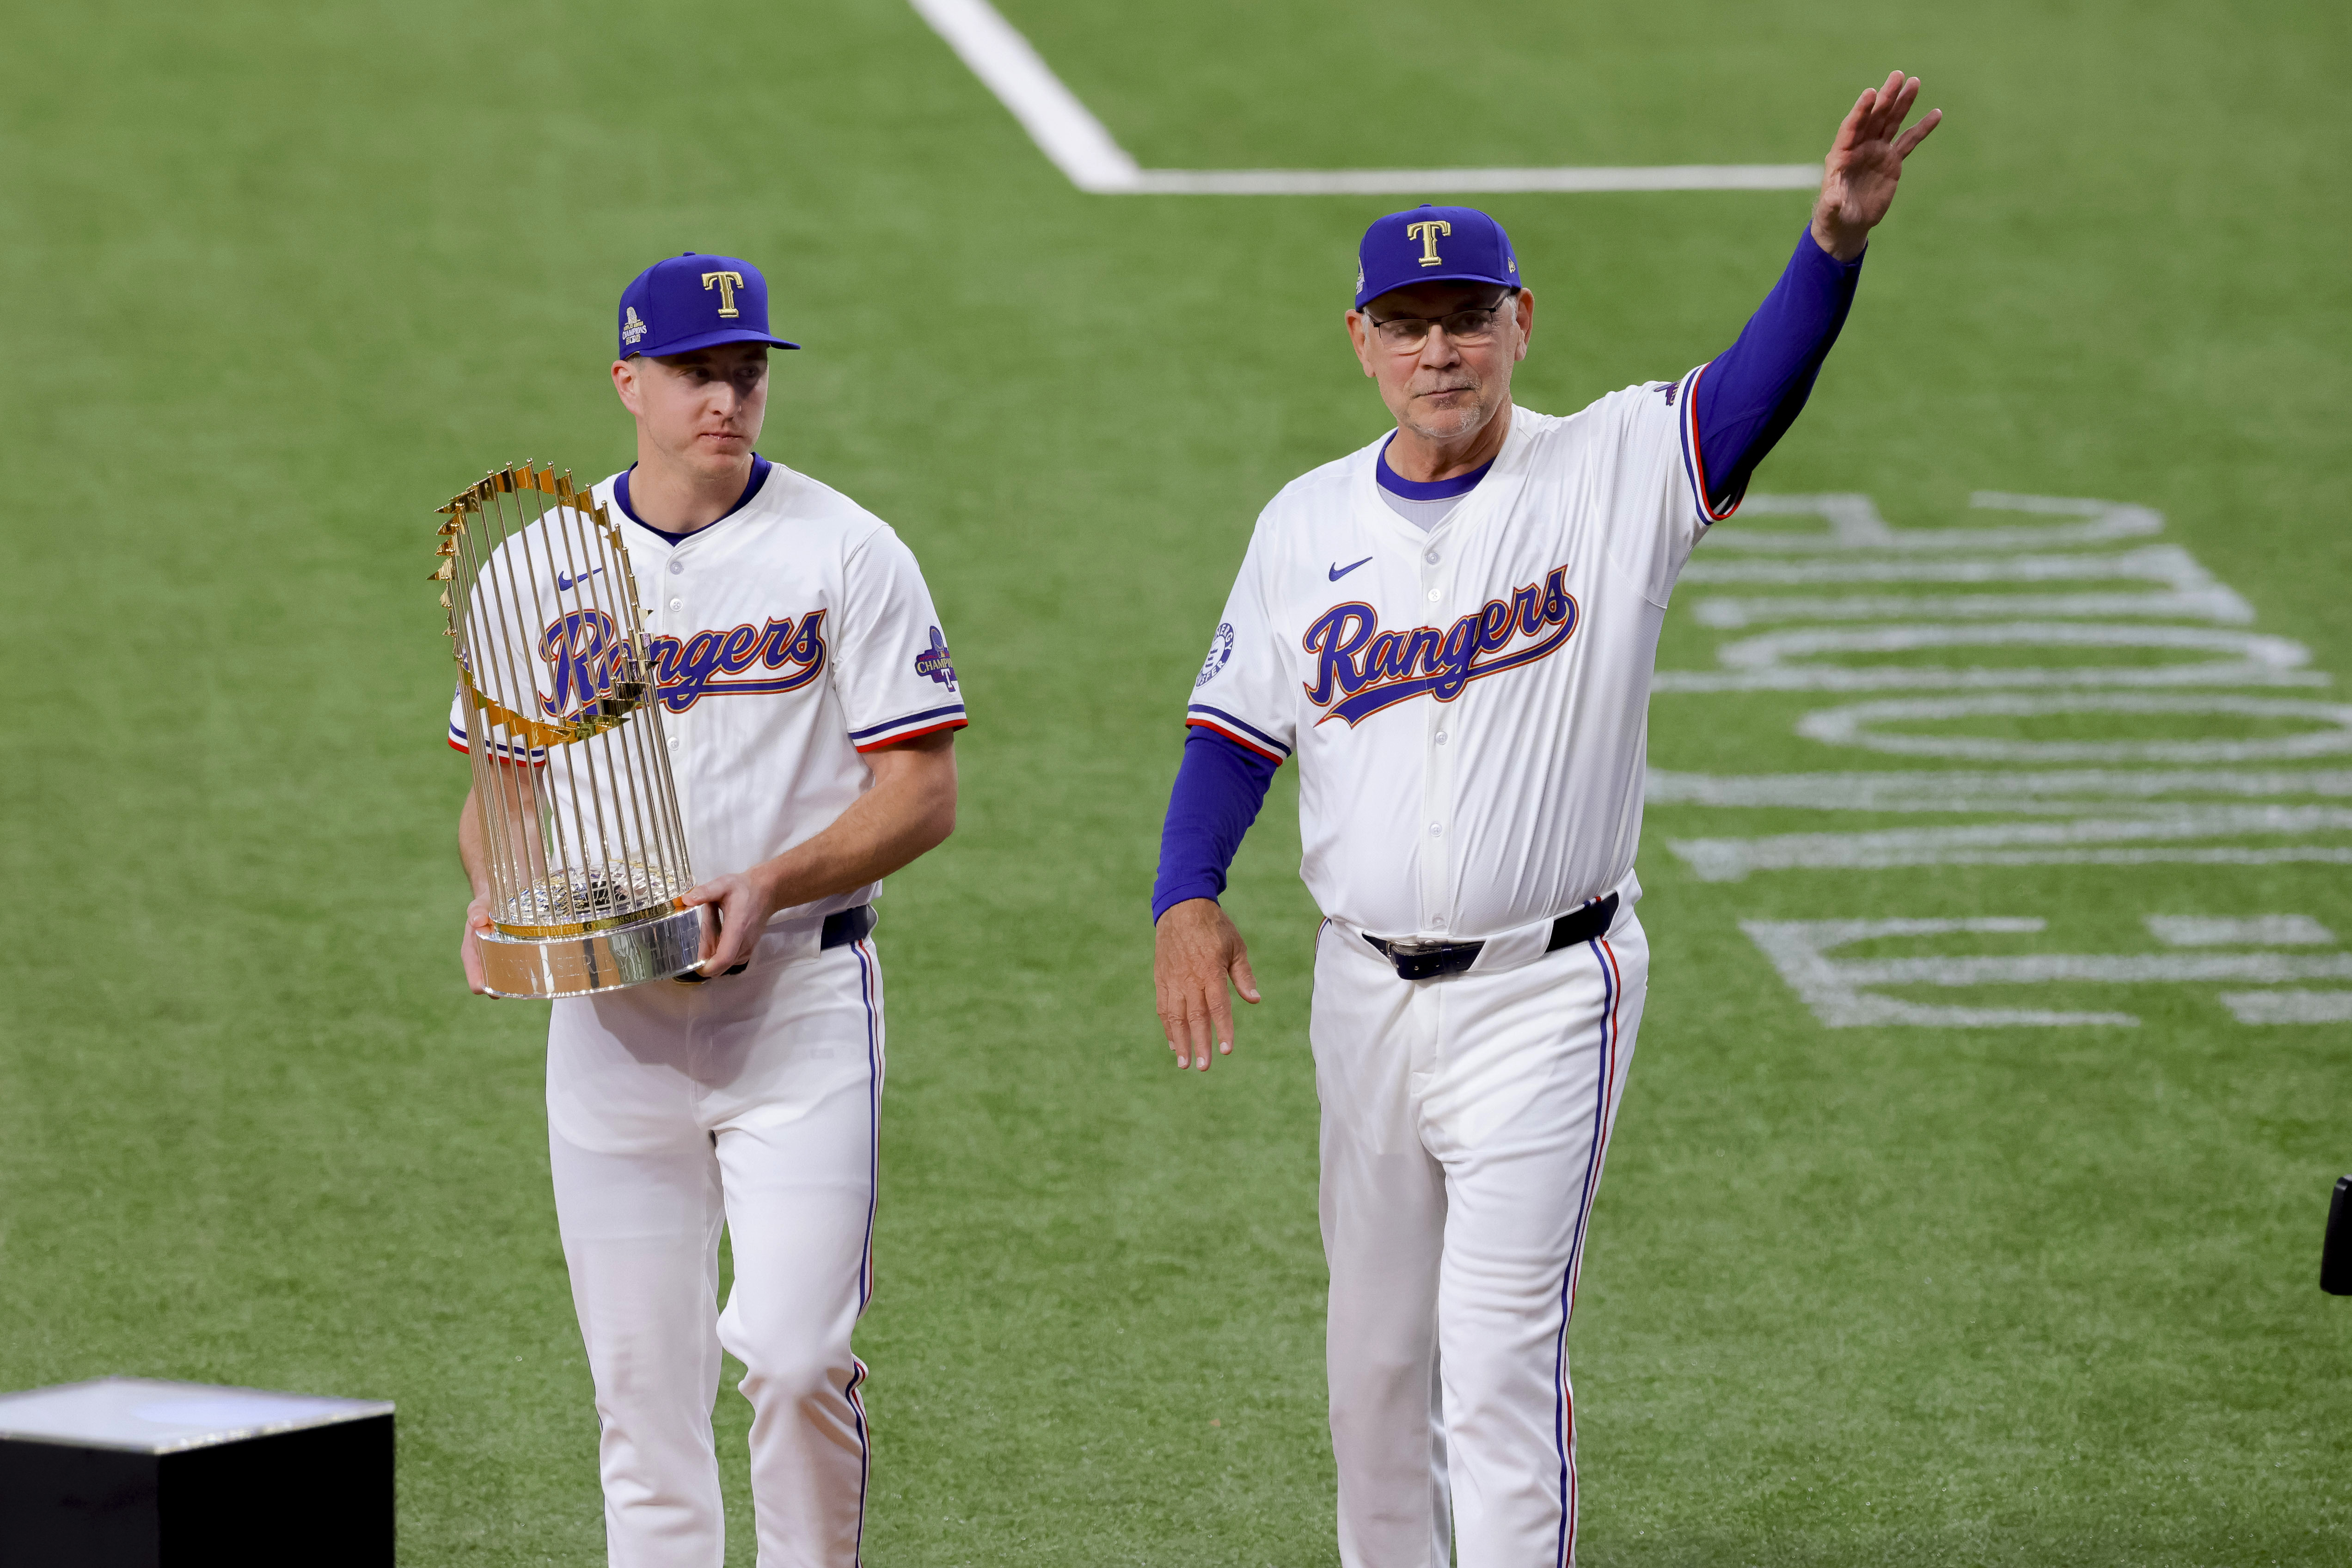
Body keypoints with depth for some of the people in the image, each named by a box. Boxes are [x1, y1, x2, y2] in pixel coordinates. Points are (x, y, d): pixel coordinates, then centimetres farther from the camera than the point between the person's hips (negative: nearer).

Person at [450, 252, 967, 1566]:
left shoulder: (847, 554, -3)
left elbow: (925, 791, -5)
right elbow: (501, 778, 16)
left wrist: (772, 882, -19)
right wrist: (497, 889, -6)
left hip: (800, 998, -3)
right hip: (608, 1007, 3)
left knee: (793, 1349, -15)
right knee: (640, 1375, 4)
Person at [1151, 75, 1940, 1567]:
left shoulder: (1612, 474, -7)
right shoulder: (1307, 525, 6)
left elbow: (1759, 386, -24)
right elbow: (1236, 731, 10)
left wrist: (1834, 241, -43)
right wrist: (1187, 896, -8)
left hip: (1547, 991, -5)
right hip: (1369, 990, 5)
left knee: (1499, 1356, -12)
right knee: (1377, 1353, 16)